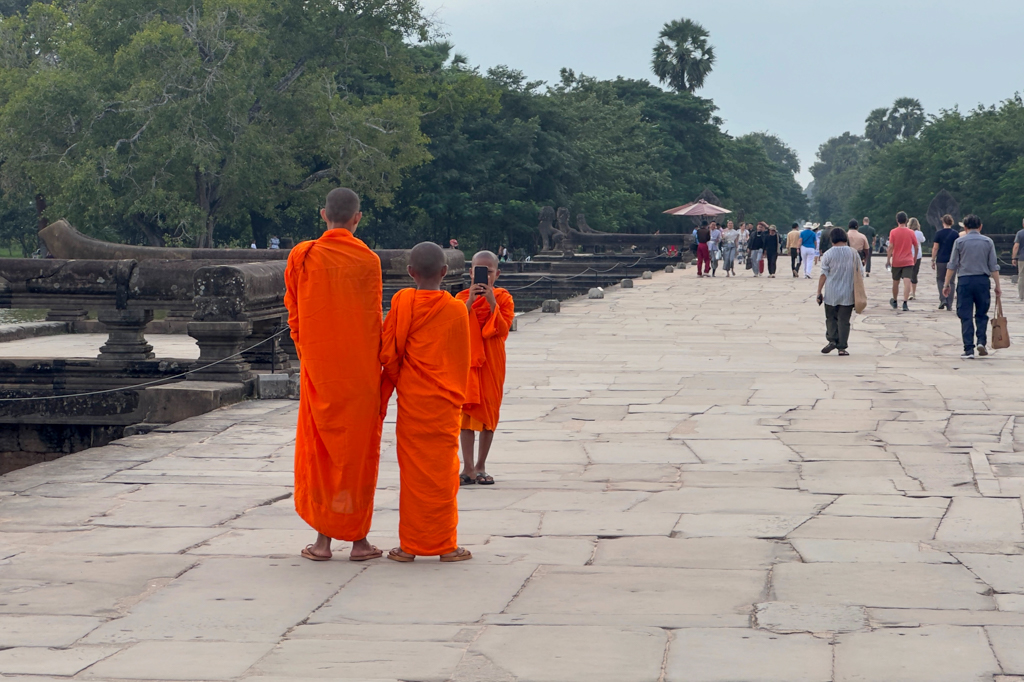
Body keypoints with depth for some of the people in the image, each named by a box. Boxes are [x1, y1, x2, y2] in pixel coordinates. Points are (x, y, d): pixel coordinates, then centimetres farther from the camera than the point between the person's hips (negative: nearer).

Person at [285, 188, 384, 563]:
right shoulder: (368, 260, -7)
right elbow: (374, 321, -3)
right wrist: (374, 366, 7)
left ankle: (323, 539, 6)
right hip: (361, 370, -1)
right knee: (359, 449, 7)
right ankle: (358, 538, 9)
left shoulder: (302, 256, -2)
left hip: (318, 369, 1)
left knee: (319, 448, 7)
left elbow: (294, 314, 4)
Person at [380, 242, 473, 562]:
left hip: (411, 401, -1)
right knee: (443, 472, 5)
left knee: (412, 471, 4)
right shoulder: (457, 309, -1)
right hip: (446, 404, 1)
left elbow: (389, 353, -5)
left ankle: (410, 545, 8)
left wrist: (392, 385, 11)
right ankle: (446, 545, 8)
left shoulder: (402, 301, -6)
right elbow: (462, 360, 6)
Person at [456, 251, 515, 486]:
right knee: (467, 410, -5)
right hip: (468, 360, 0)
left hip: (492, 361, 0)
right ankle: (468, 467, -5)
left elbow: (503, 330, -11)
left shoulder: (503, 298, 2)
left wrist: (492, 302, -20)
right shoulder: (462, 297, 4)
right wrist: (470, 302, -18)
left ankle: (481, 466, 16)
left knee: (489, 411, 5)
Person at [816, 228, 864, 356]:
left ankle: (832, 340, -1)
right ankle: (842, 347, 3)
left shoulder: (828, 254, -6)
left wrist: (819, 292, -2)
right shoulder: (853, 253, 1)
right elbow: (860, 273, 5)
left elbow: (823, 275, -8)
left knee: (831, 318, 14)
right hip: (848, 294, 1)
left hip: (831, 294, -1)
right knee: (844, 320, 5)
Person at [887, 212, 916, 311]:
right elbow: (916, 247, 7)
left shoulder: (893, 232, -4)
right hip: (908, 261, 0)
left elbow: (890, 247, -8)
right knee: (907, 282, -9)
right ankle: (905, 303, -21)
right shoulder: (911, 232, 0)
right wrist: (915, 257, 23)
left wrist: (888, 260, -3)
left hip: (896, 261, 0)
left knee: (895, 282, 16)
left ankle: (894, 301, 33)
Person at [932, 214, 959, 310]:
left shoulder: (938, 233, -3)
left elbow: (935, 248, -3)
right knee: (951, 282, 6)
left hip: (941, 260, -1)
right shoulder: (955, 234, 1)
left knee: (940, 280, 15)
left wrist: (933, 260, 3)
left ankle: (942, 299, -3)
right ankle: (949, 305, 3)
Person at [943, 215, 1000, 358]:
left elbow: (952, 265, -1)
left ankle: (969, 349, -2)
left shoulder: (959, 242, 0)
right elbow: (994, 267, 3)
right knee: (982, 315, 15)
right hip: (983, 281, 1)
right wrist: (997, 286, 8)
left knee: (966, 316, 1)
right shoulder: (987, 242, 4)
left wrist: (947, 284, 5)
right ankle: (981, 341, -2)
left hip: (965, 281, -1)